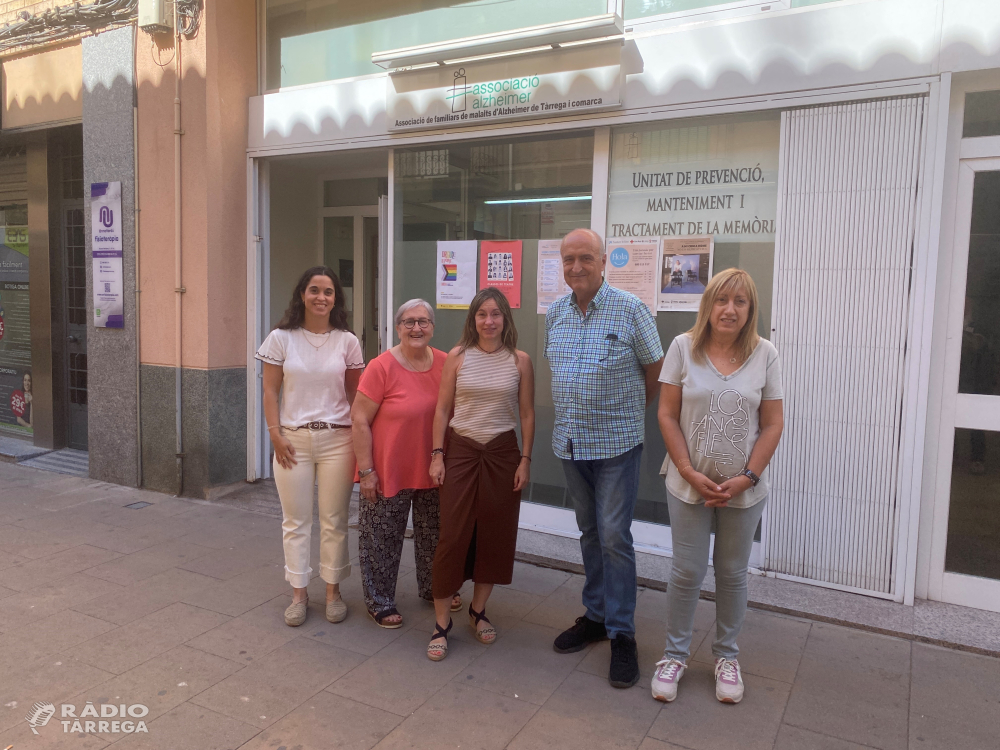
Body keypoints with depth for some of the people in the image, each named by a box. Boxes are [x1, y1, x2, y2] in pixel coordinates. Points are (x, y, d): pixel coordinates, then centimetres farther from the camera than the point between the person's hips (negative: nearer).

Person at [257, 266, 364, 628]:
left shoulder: (347, 341, 2)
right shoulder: (281, 338, 0)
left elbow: (354, 394, 5)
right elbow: (271, 392, 1)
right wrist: (276, 435, -6)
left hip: (338, 440, 0)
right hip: (294, 439, 0)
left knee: (334, 520, 7)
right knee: (295, 520, 8)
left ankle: (333, 591, 23)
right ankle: (299, 594, 22)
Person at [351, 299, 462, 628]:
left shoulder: (445, 364, -2)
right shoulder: (381, 367, -16)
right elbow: (359, 420, -14)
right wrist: (366, 470, -15)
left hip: (433, 471, 5)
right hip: (388, 472, -5)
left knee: (433, 534, 21)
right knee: (381, 539, 8)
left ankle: (433, 588, 43)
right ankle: (380, 603, 28)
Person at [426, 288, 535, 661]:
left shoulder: (520, 361, 1)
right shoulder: (457, 356, 0)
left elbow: (527, 414, 3)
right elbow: (442, 409, 2)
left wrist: (525, 460, -1)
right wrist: (437, 455, -3)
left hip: (502, 453, 1)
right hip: (460, 451, -1)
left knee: (495, 535, 8)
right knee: (453, 535, -2)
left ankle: (478, 610, 28)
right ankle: (441, 622, 10)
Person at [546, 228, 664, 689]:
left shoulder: (629, 309, -9)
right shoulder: (555, 313, 6)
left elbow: (655, 370, 0)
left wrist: (625, 410, 7)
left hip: (616, 443, -5)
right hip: (570, 442, 5)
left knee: (614, 536, -4)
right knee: (589, 533, 15)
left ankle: (622, 634, 9)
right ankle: (596, 615, 30)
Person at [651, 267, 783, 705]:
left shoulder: (765, 355, -3)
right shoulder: (684, 347, -5)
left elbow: (772, 424, -1)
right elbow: (667, 415, -5)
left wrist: (747, 477, -11)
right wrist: (691, 473, -12)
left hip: (743, 489, 1)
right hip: (689, 484, -1)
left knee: (732, 574, 15)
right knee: (686, 572, 7)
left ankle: (726, 657, 34)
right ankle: (675, 654, 26)